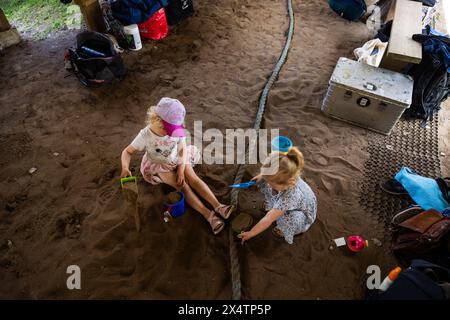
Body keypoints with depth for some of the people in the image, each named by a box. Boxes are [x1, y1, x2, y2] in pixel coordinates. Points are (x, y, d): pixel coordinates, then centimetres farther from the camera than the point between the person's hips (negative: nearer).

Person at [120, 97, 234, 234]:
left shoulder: (176, 130, -20)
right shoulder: (145, 135, -24)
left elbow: (182, 149, -9)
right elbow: (127, 151, -16)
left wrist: (181, 170, -19)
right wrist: (125, 167, -35)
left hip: (177, 159, 3)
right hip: (159, 165, -2)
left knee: (193, 178, -22)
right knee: (182, 185, -23)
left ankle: (218, 206, -28)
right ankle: (208, 214, -30)